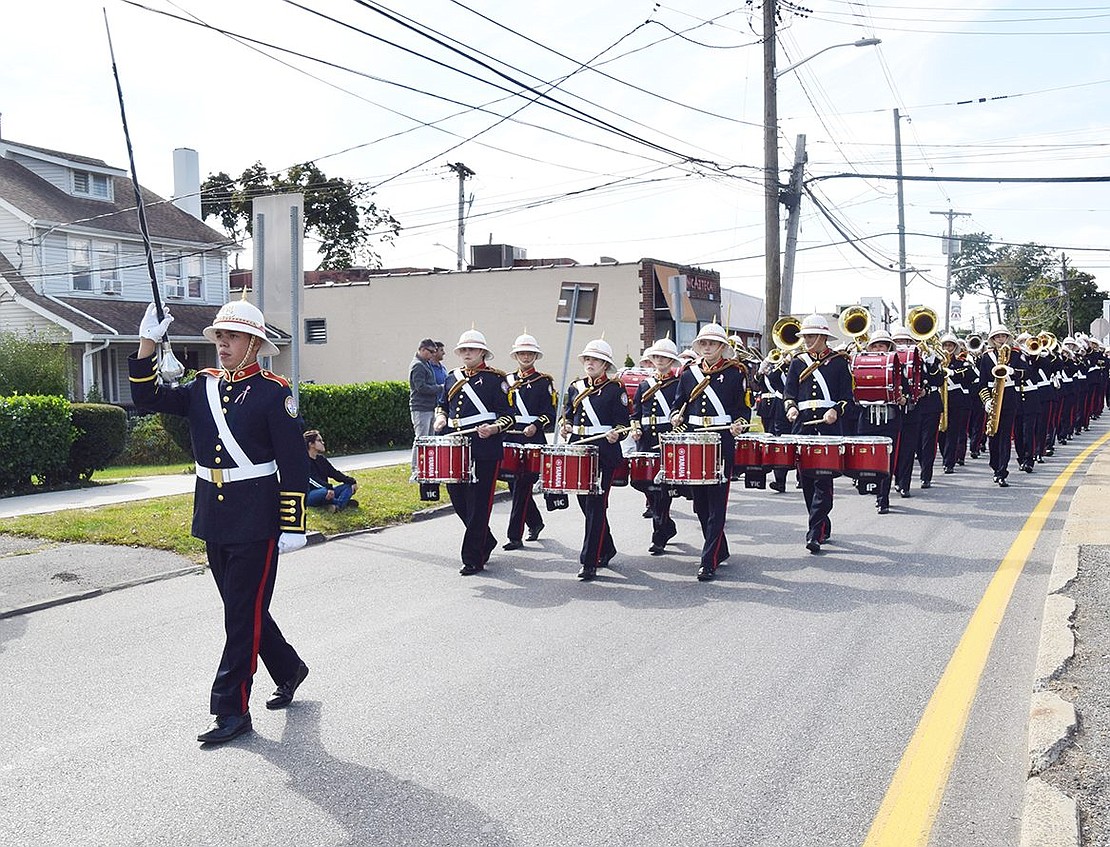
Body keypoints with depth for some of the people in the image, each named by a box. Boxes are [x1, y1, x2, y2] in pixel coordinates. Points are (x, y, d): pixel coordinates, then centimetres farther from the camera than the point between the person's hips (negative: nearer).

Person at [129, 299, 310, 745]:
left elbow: (294, 463, -11)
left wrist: (293, 525, -13)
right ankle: (288, 670, 37)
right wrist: (148, 342, -8)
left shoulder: (273, 392, -10)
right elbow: (147, 397, 4)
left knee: (244, 614, -1)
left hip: (256, 522, -7)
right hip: (213, 520, 7)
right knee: (244, 608, 17)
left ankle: (232, 709, 8)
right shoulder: (202, 386, 9)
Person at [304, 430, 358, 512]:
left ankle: (338, 505, -34)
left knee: (349, 486, -7)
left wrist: (352, 481, -3)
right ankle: (345, 502, -16)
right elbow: (311, 479, -26)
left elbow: (335, 473, 12)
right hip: (309, 496, -8)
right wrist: (328, 487, -42)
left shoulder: (321, 459, 15)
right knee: (325, 492, -40)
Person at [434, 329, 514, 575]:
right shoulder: (452, 377, 15)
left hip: (484, 451, -6)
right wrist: (441, 417, 7)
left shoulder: (495, 379, -2)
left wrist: (494, 428, -22)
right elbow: (442, 404, 28)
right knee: (458, 500, 11)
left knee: (478, 505, -2)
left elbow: (508, 414, -4)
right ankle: (485, 542, 33)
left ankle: (473, 559, 6)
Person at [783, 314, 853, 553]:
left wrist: (836, 410, -16)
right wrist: (790, 406, -13)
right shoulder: (798, 362, 14)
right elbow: (789, 390, 8)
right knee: (806, 478, 7)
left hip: (828, 425, -4)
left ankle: (815, 533, -13)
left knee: (823, 479, -10)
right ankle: (823, 526, 22)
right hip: (802, 424, 4)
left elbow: (847, 395, 2)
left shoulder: (838, 361, 6)